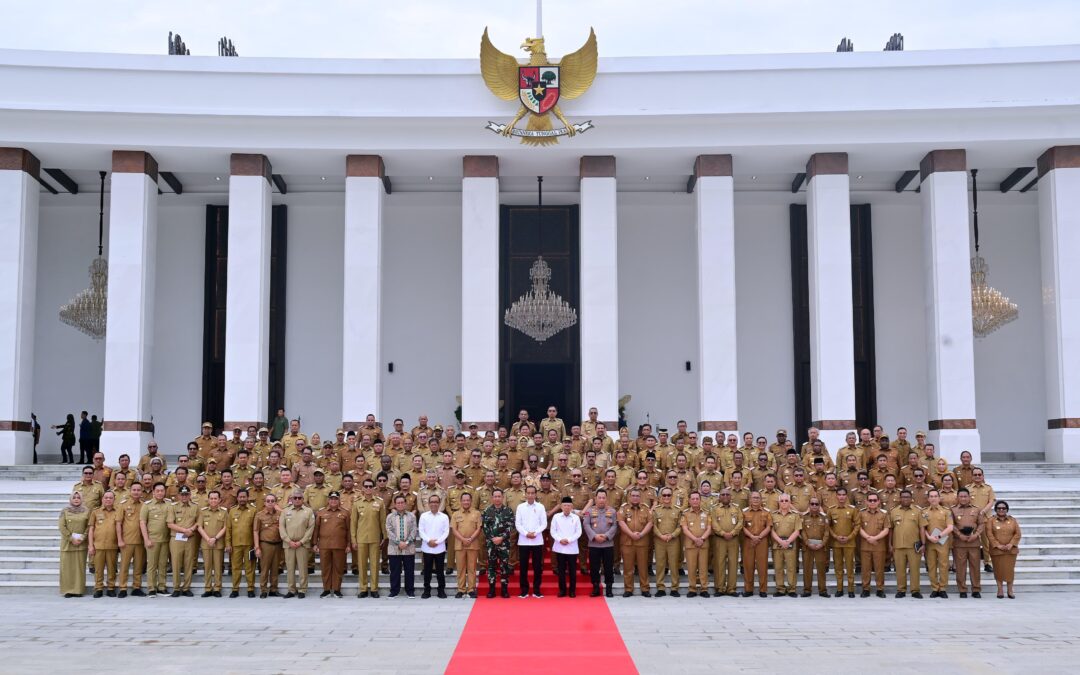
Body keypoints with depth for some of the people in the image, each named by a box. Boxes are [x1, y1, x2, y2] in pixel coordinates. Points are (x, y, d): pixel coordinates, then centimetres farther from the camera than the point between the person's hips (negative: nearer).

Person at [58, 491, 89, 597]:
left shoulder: (86, 511, 6)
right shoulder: (65, 511, 3)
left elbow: (89, 526, 3)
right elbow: (62, 527, -3)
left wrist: (82, 538, -9)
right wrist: (71, 538, -9)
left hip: (81, 544, 1)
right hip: (67, 543, -1)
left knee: (80, 566, 0)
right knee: (67, 566, -1)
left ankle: (78, 590, 5)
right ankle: (67, 590, 4)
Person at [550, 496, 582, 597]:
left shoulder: (576, 517, 0)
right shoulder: (556, 517, 2)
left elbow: (578, 532, -2)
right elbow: (553, 531, 2)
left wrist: (569, 540, -13)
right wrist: (560, 539, -13)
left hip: (572, 548, -1)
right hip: (559, 548, 1)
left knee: (572, 570, 3)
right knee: (561, 570, 6)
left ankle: (572, 590, 11)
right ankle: (562, 590, 14)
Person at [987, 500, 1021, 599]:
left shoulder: (1012, 520, 7)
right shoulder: (991, 520, 1)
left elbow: (1017, 534, 2)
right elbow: (989, 534, -6)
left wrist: (1011, 544, -10)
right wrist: (998, 545, -14)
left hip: (1011, 550, 1)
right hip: (996, 550, -1)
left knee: (1010, 570, 1)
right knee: (998, 570, 2)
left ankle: (1010, 591, 10)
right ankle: (1000, 590, 10)